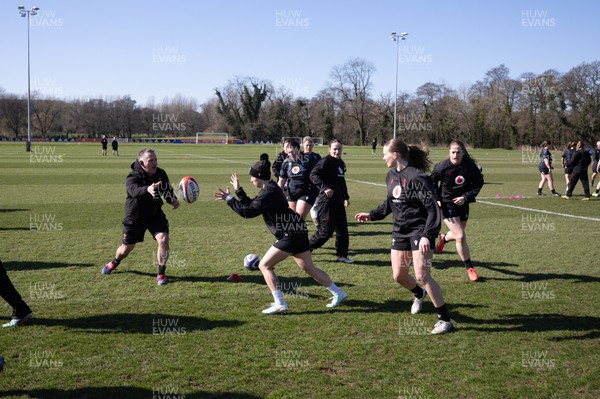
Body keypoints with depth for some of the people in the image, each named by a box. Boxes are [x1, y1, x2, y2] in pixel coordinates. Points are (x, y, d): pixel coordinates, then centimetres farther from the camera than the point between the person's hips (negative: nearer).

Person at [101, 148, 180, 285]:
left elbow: (167, 190, 6)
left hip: (155, 215, 3)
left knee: (163, 240, -20)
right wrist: (147, 189, -68)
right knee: (126, 248, 11)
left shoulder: (161, 174, -9)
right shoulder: (133, 177, -25)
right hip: (135, 217, -3)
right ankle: (115, 262, 48)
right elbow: (134, 190, -46)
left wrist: (173, 200, -17)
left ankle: (161, 274, -3)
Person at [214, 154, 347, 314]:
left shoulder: (269, 192, -16)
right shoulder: (271, 188, 14)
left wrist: (229, 199, -11)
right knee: (309, 268, 18)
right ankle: (338, 292, 25)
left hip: (290, 235, -10)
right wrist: (238, 190, 20)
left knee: (264, 265, -7)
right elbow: (252, 205, 22)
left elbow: (248, 211, -18)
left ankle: (280, 304, -9)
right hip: (298, 232, 10)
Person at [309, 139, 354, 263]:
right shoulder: (326, 161, -11)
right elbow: (313, 175, -22)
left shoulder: (341, 163, 16)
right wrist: (324, 188, -32)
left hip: (338, 202, 9)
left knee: (342, 229, 9)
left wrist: (346, 197, 27)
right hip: (326, 201, -9)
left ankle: (342, 255, 19)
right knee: (326, 231, -8)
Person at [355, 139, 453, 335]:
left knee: (422, 275, -13)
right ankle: (419, 294, 45)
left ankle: (445, 320, 0)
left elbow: (433, 209, -20)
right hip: (400, 231, 8)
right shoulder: (391, 176, 5)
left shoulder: (417, 177, -19)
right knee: (399, 276, 11)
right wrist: (371, 215, 13)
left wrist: (426, 236, -27)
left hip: (420, 230, -7)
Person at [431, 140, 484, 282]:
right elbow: (432, 182, -1)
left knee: (458, 234, 22)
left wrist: (466, 197, -13)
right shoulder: (442, 167, -18)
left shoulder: (470, 166, -14)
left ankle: (444, 238, 60)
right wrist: (437, 199, -9)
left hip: (462, 203, 4)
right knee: (460, 237, -13)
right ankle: (469, 268, 4)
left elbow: (478, 183, -2)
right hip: (447, 205, -4)